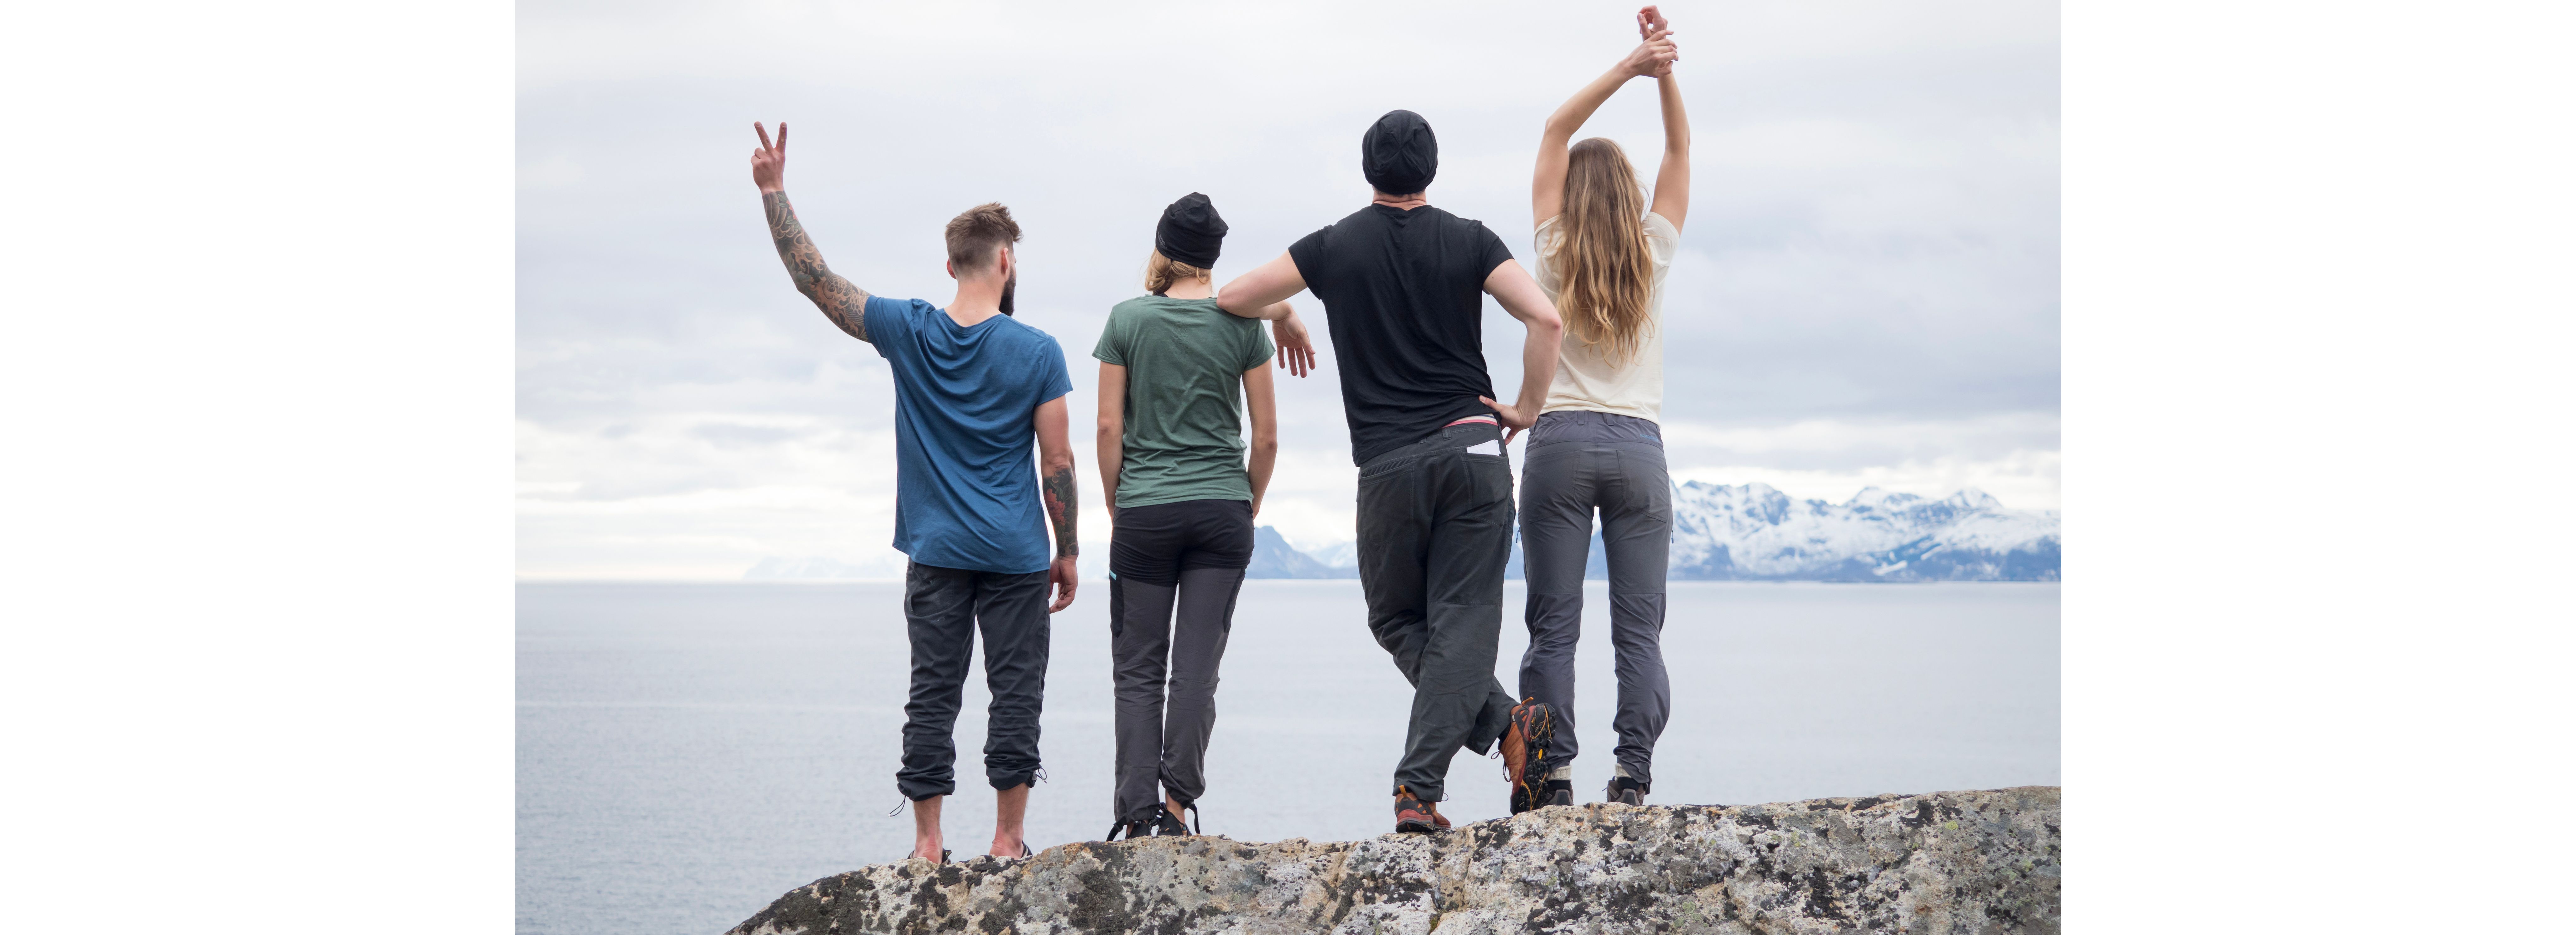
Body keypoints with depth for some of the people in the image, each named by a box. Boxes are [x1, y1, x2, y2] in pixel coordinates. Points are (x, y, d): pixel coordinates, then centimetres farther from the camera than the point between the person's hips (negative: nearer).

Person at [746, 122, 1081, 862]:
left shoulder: (907, 332, -2)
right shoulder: (1037, 352, -6)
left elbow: (813, 278, 2)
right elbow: (1058, 462, -5)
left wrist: (773, 191, 8)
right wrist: (1068, 552, 5)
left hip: (936, 551, 2)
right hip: (1015, 553, -2)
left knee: (933, 695, 5)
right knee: (1015, 693, 3)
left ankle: (928, 843, 4)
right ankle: (1007, 842, 3)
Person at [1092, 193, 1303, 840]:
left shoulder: (1128, 320, -1)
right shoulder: (1241, 322, 0)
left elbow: (1109, 427, -2)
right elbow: (1267, 435, 1)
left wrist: (1116, 508, 7)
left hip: (1144, 513, -1)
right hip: (1222, 510, 1)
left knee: (1138, 671, 5)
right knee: (1196, 671, 2)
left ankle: (1137, 815, -2)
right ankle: (1177, 808, -2)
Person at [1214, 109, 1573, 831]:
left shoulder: (1336, 247, 5)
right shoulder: (1469, 241, 4)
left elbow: (1232, 297, 10)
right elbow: (1545, 319, -8)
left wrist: (1284, 318, 30)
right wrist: (1527, 409, 4)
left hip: (1388, 465, 0)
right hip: (1473, 449, 0)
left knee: (1397, 619, 15)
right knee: (1461, 621, 0)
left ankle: (1503, 723, -2)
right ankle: (1419, 787, -11)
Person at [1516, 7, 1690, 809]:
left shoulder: (1556, 253, 2)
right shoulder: (1653, 256, 4)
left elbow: (1557, 130, 6)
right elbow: (1680, 149, 12)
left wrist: (1628, 69, 0)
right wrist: (1662, 73, 1)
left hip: (1561, 442, -1)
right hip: (1638, 447, 1)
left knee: (1554, 625, -1)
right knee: (1639, 628, 0)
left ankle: (1552, 778, -6)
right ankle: (1632, 779, -7)